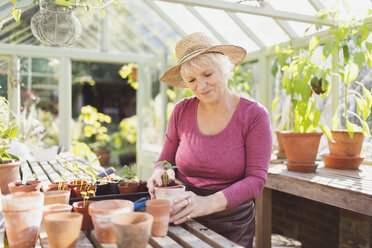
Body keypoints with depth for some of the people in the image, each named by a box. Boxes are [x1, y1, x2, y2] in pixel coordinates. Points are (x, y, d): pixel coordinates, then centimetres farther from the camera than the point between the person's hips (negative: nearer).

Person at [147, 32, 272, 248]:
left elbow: (256, 179, -13)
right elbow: (166, 160, 7)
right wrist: (161, 173, -17)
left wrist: (209, 203, -27)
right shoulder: (182, 111, -1)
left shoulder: (254, 115, -8)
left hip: (232, 227, -2)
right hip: (182, 222, 2)